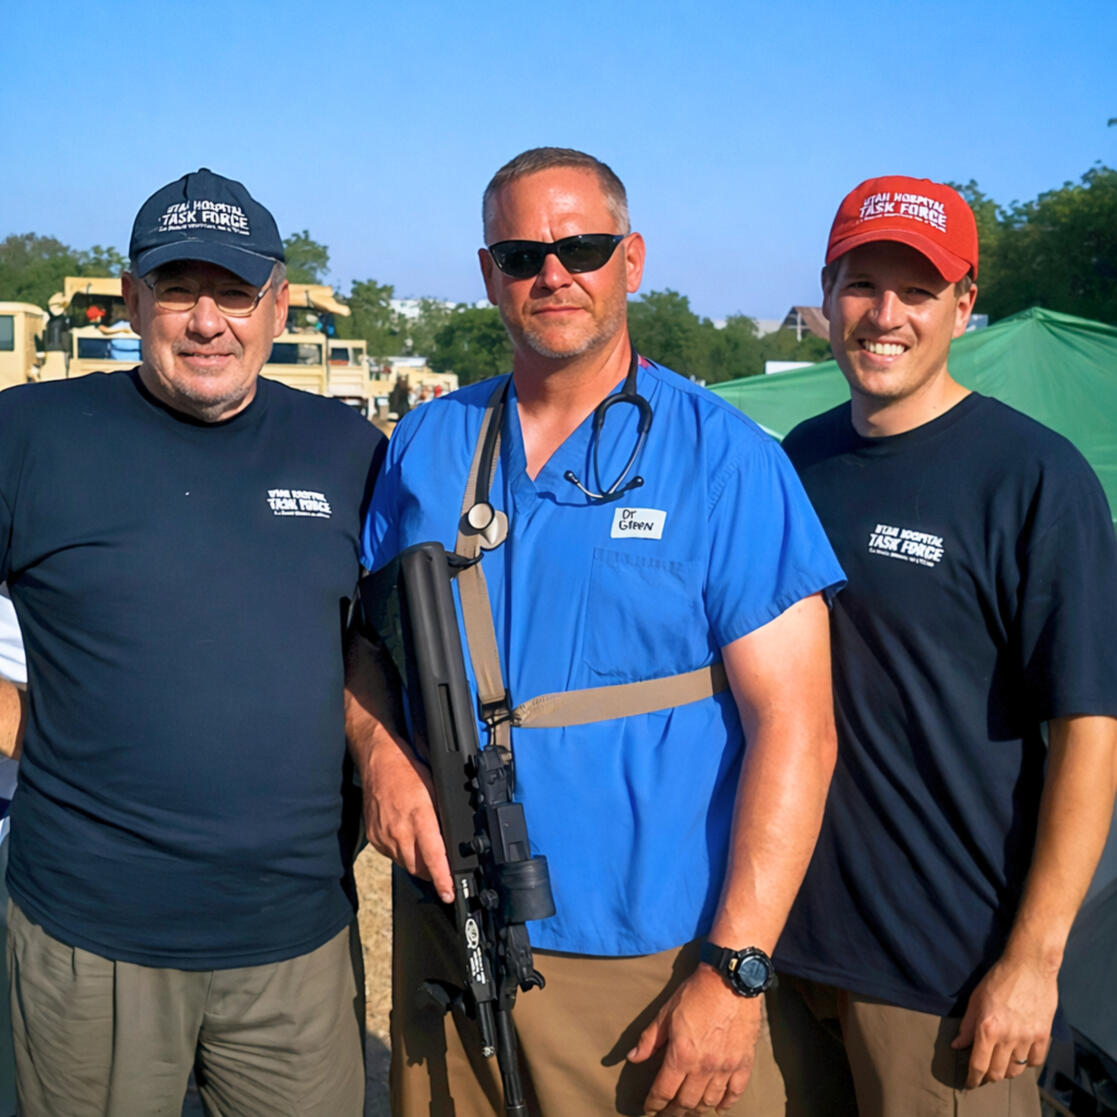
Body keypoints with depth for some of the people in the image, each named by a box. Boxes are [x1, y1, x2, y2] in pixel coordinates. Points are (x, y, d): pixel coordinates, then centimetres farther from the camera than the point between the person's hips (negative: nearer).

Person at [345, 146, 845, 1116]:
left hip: (654, 962, -3)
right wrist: (379, 749, -8)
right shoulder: (427, 447, 5)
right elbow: (362, 637, 14)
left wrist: (733, 972, -16)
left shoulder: (724, 457, -8)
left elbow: (793, 726, -11)